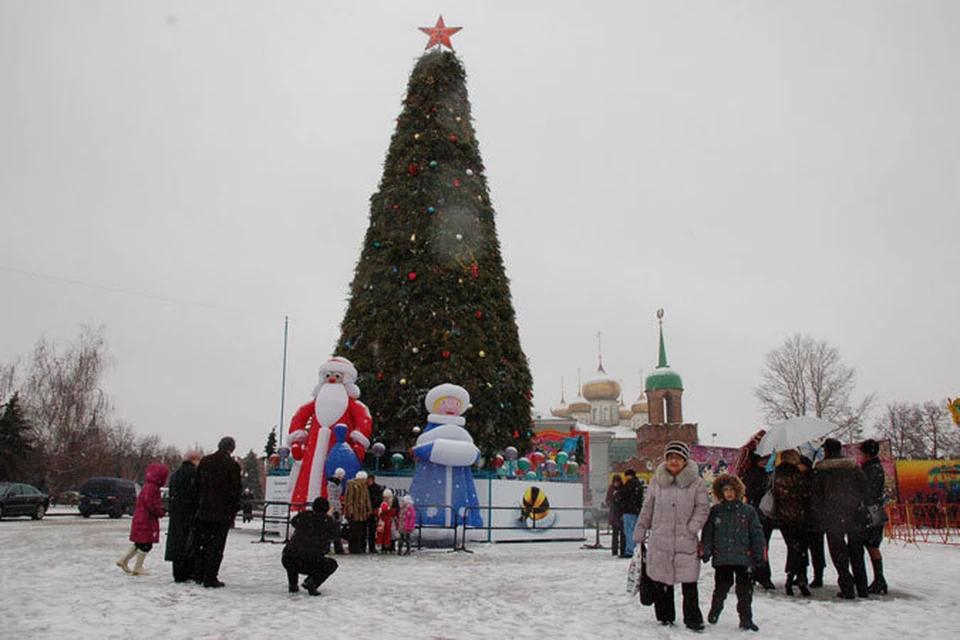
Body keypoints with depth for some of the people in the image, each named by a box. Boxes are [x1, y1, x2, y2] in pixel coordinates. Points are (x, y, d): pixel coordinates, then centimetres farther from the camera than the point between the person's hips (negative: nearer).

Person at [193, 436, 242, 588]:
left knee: (202, 543, 15)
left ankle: (199, 575, 21)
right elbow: (235, 490, -9)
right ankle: (210, 578, 1)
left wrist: (201, 504, 17)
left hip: (203, 511, 5)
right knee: (217, 544, 0)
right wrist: (235, 510, 1)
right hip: (223, 512, -5)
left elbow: (197, 485, 10)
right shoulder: (233, 465, -8)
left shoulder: (204, 461, 7)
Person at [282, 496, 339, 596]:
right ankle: (312, 582, 0)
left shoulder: (303, 515, 11)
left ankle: (292, 584, 28)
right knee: (332, 564, 25)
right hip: (311, 562, -4)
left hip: (287, 560, 4)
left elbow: (293, 522, 33)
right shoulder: (328, 520, 4)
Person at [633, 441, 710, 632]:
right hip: (659, 540, 2)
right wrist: (640, 532, 12)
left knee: (689, 582, -3)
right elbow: (647, 508, 12)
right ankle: (665, 616, 24)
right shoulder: (656, 480, 4)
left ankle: (693, 618, 14)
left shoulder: (695, 481, -2)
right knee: (661, 581, 8)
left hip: (686, 542, -2)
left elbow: (703, 508, 2)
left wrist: (692, 527, -10)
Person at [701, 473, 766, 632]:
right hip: (722, 559, 0)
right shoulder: (715, 512, 4)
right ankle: (714, 612, 31)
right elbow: (707, 534, 5)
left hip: (744, 558, 0)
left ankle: (746, 619, 19)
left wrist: (760, 555, 1)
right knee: (721, 588, 9)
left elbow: (757, 534, 4)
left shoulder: (748, 511, 3)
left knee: (745, 591, 6)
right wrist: (706, 552, -3)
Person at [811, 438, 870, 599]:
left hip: (832, 518, -3)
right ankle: (862, 588, 17)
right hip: (854, 516, 3)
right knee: (857, 553, 14)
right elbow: (864, 488, 4)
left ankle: (847, 589, -1)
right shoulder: (854, 466, 5)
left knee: (839, 553, 3)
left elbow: (816, 495, -3)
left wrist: (820, 516, 4)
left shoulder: (820, 469, -3)